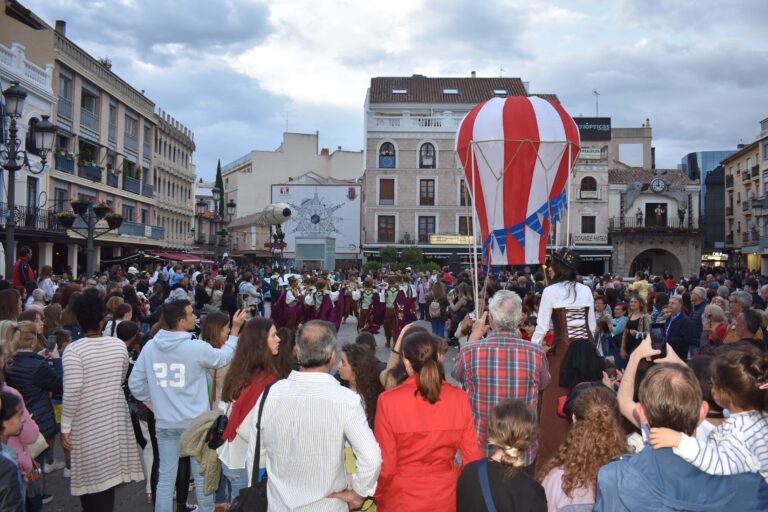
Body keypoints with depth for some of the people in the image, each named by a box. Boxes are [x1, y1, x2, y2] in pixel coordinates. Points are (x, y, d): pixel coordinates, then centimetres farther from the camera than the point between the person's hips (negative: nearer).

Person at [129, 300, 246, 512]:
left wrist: (153, 401, 14)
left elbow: (135, 383, 0)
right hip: (196, 422, -3)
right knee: (202, 473, 14)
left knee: (166, 475, 13)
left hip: (165, 422, 3)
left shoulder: (150, 347, -7)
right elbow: (224, 357, 1)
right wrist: (235, 330, 10)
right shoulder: (197, 347, -18)